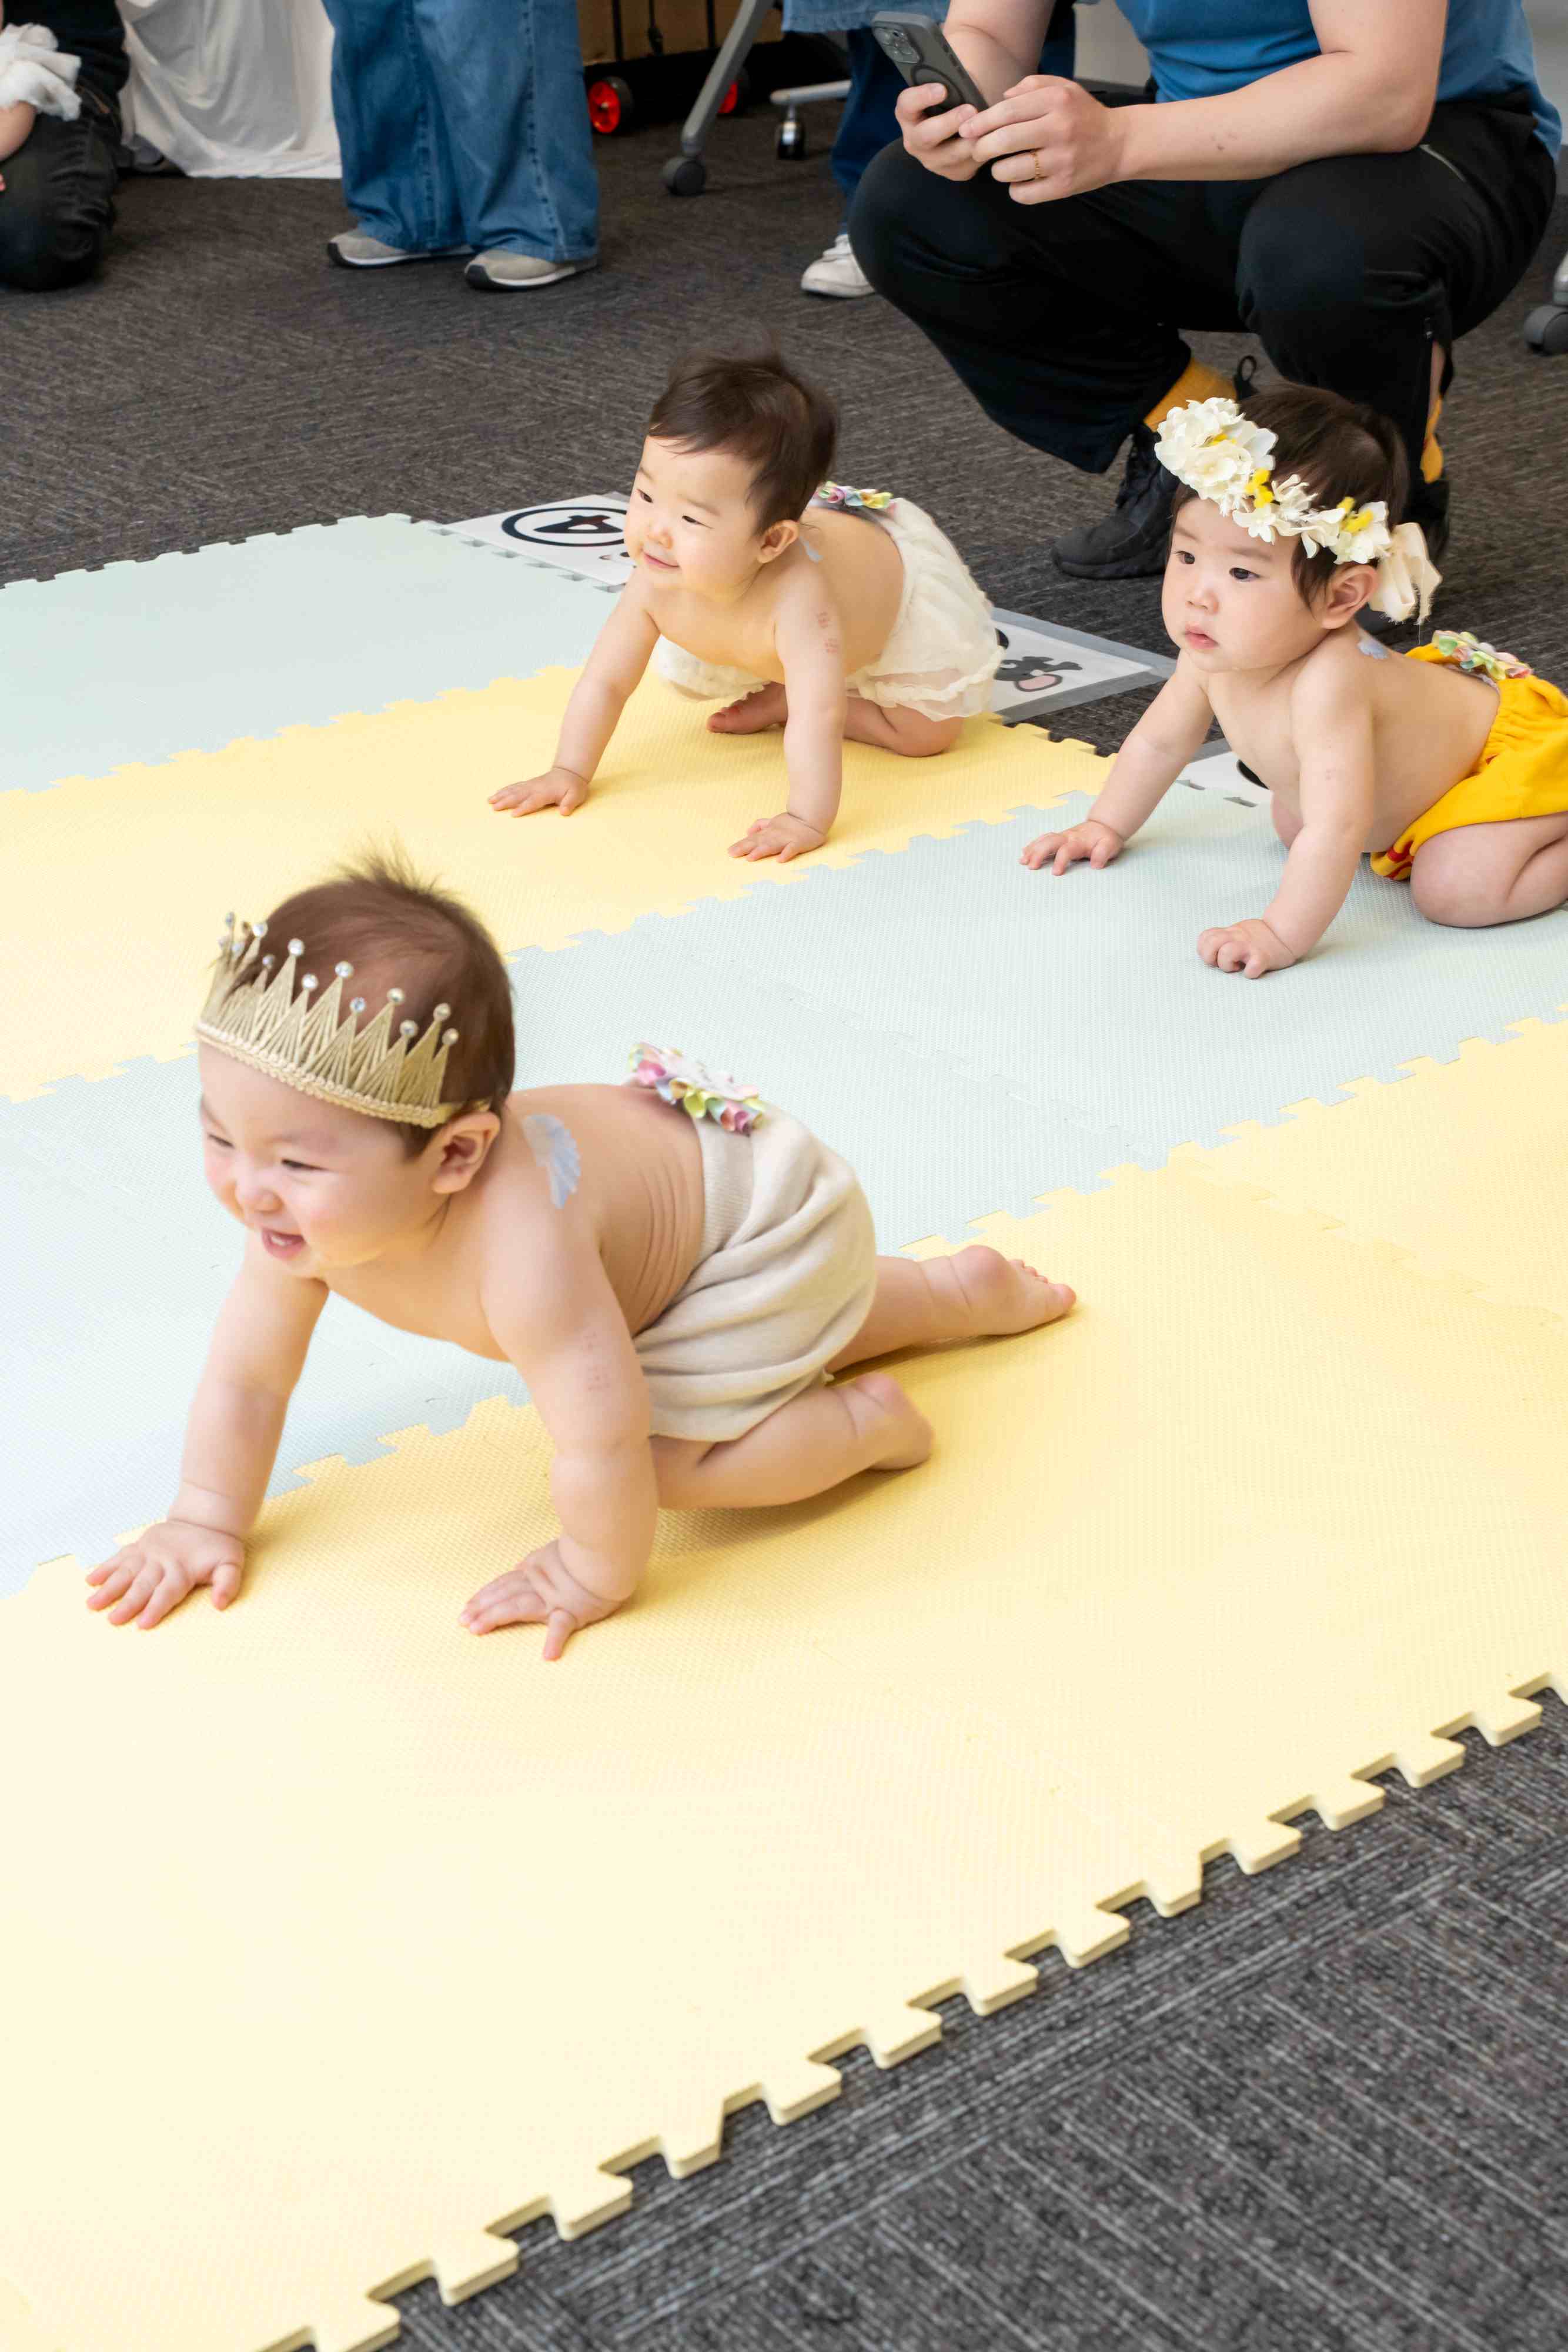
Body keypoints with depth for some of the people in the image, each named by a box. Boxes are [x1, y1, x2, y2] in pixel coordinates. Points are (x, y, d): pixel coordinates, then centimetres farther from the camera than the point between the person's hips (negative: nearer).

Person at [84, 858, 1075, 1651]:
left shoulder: (517, 1239, -47)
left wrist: (596, 1576, -26)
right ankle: (961, 1290, 49)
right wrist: (207, 1521, -10)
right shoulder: (306, 1209, -24)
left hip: (763, 1205, -8)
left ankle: (869, 1422, 4)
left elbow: (604, 1436, -41)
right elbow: (246, 1377, -10)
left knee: (668, 1457, -21)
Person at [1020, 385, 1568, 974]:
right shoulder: (1212, 651, -17)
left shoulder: (1327, 682, -44)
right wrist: (1106, 826, 10)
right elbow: (1161, 739, 3)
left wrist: (1282, 935, -48)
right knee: (1291, 825, 17)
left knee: (1455, 889, -28)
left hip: (1514, 744, -8)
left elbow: (1336, 832, -48)